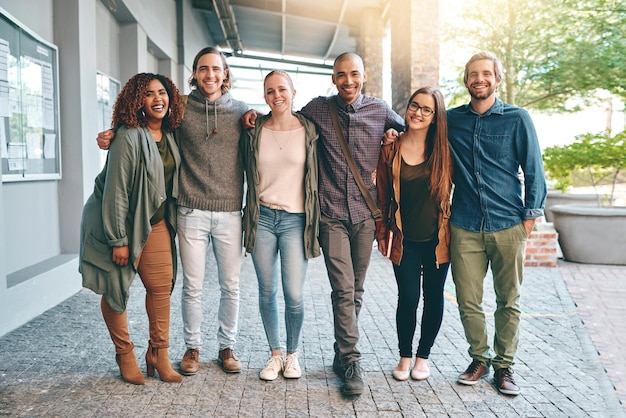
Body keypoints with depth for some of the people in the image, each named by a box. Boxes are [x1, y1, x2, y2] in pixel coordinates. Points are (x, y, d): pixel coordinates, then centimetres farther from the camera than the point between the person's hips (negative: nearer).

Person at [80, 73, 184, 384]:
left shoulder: (169, 135, 2)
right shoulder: (128, 137, -19)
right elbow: (116, 191, -20)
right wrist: (118, 239, -19)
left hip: (156, 223, 6)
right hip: (120, 223, -6)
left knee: (161, 285, 1)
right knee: (116, 289, 6)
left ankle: (158, 353, 14)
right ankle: (125, 355, 22)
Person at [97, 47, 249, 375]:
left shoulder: (241, 111, 5)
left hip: (230, 213, 1)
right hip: (192, 212, -1)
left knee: (230, 285, 9)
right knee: (192, 286, 7)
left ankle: (227, 346, 26)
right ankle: (192, 347, 25)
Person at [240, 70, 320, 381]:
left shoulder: (309, 131, 0)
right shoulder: (254, 131, 4)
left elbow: (317, 175, 5)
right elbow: (247, 174, 12)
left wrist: (314, 222, 1)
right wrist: (249, 219, 8)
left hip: (295, 219, -1)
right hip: (262, 218, 2)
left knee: (294, 296, -4)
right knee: (267, 292, 8)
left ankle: (292, 354, 20)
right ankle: (274, 354, 26)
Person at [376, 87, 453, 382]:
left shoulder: (444, 149, -1)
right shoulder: (391, 151, -1)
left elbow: (454, 190, 7)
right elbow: (382, 196, 4)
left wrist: (454, 228, 2)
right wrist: (382, 233, 2)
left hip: (437, 239, 1)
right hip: (405, 241, -1)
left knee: (434, 298, 10)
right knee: (408, 299, 1)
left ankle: (423, 356, 28)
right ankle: (404, 357, 22)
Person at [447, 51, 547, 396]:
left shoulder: (517, 118, 2)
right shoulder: (450, 120, 8)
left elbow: (533, 170, 3)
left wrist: (531, 215, -1)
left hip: (508, 226, -1)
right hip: (464, 227, 2)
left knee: (508, 302, 7)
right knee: (468, 301, 5)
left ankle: (504, 365, 23)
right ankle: (480, 359, 25)